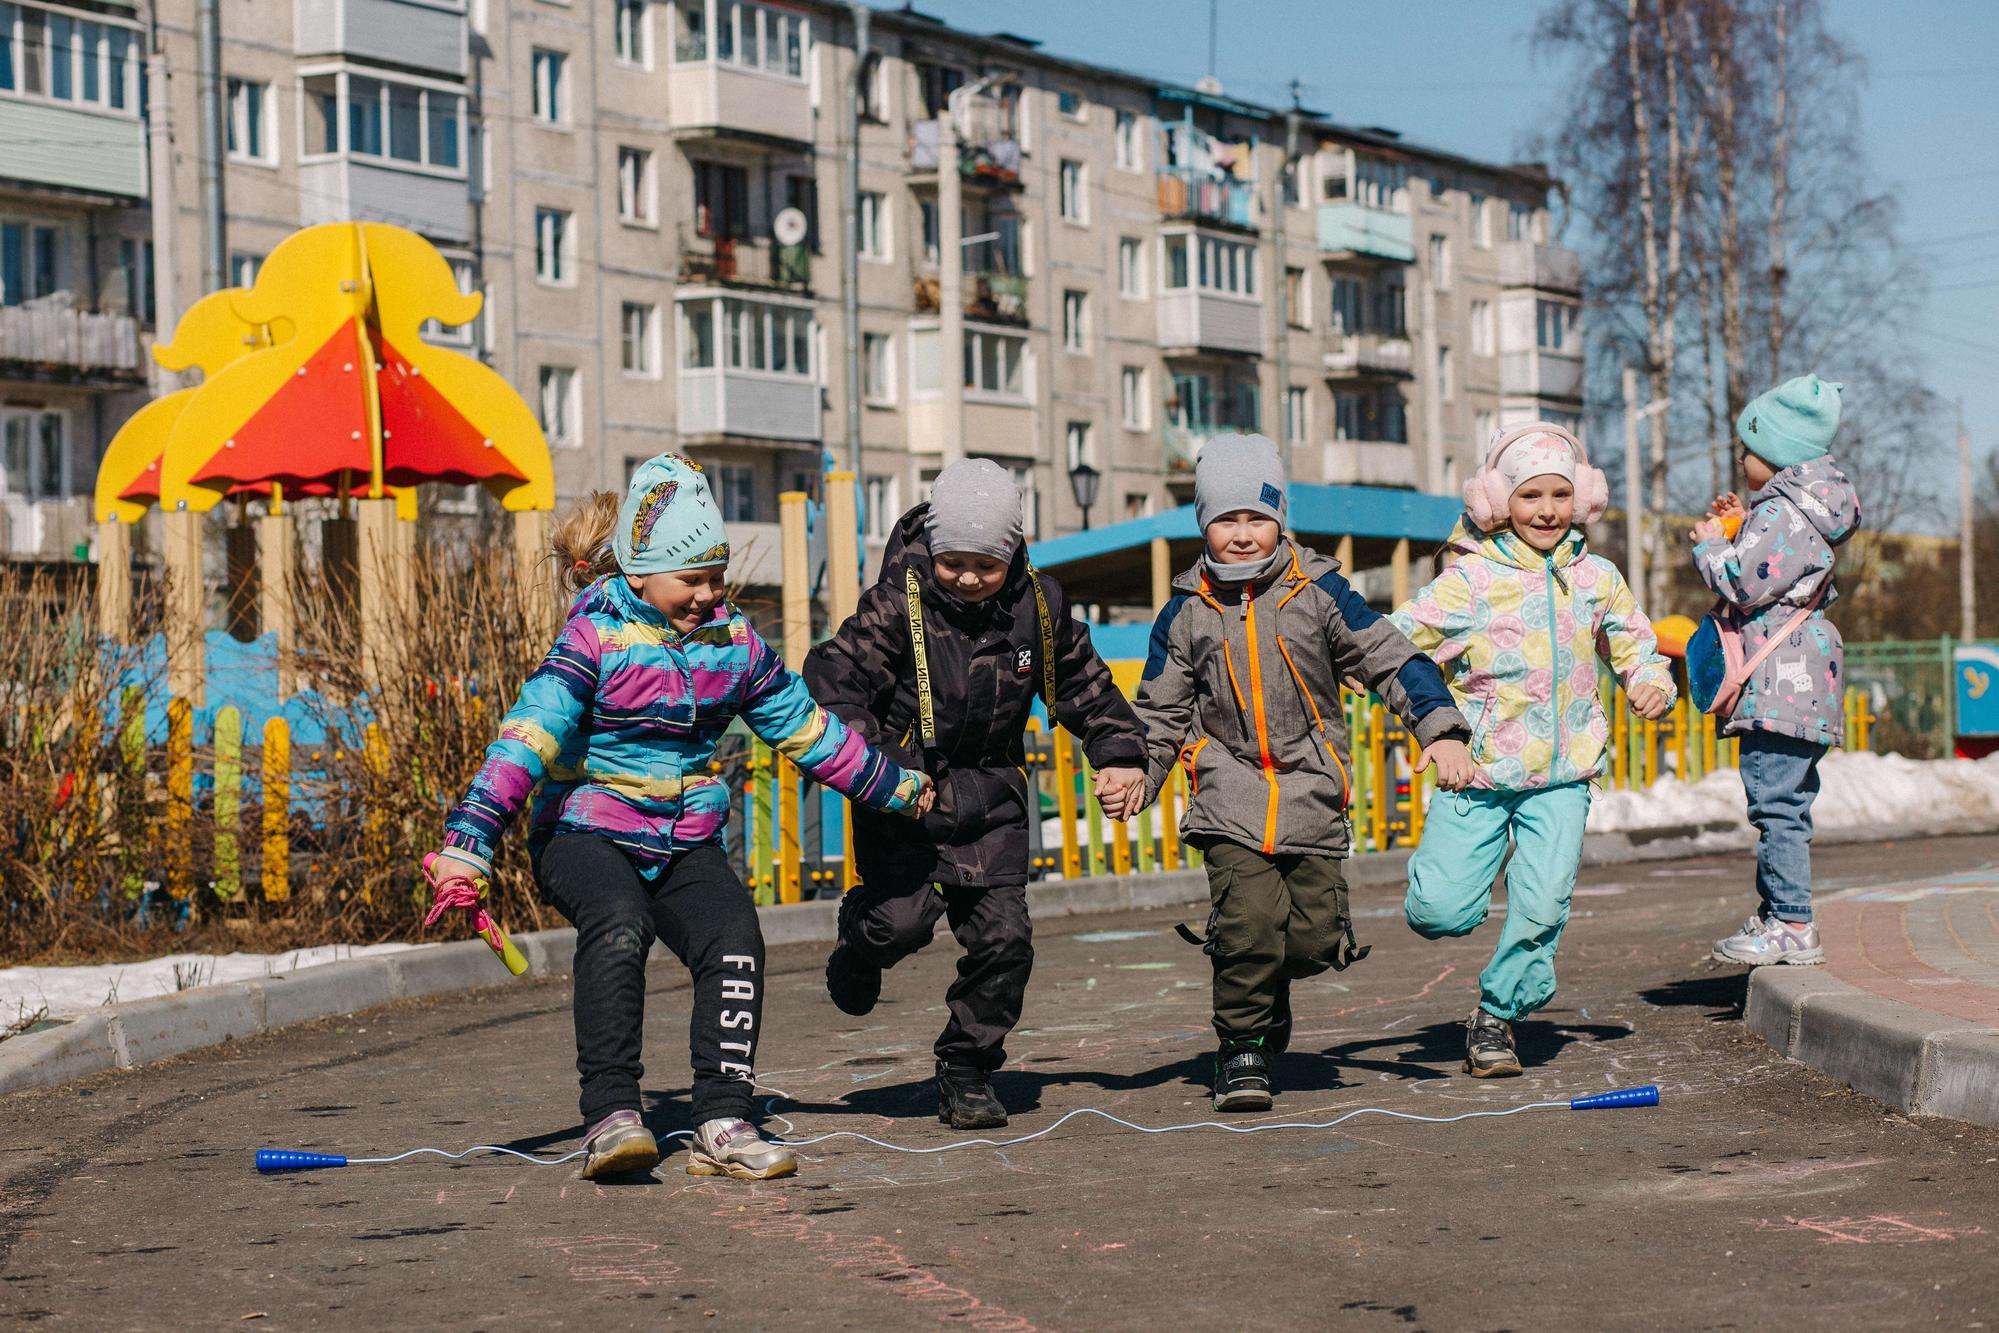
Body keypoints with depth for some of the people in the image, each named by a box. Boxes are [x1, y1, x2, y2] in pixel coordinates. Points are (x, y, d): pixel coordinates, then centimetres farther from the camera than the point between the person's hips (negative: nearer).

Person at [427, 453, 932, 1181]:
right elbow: (528, 736, -22)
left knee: (735, 940, -21)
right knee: (617, 924, -33)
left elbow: (806, 728, 17)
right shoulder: (595, 638, -11)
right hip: (585, 832, -4)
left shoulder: (734, 643, 5)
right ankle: (610, 1116, -34)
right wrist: (469, 840, -32)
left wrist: (900, 790, 22)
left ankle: (722, 1126, -17)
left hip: (685, 842, 5)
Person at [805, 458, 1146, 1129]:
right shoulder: (898, 603, -14)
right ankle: (859, 943, 22)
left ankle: (966, 1075, 11)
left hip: (989, 795, 3)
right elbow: (833, 678, -18)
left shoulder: (1038, 604, -2)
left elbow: (1085, 685, 13)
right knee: (904, 917, -17)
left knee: (1003, 935, -7)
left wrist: (1118, 754, 0)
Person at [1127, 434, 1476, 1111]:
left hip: (1311, 793, 1)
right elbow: (1160, 710, 14)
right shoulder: (1187, 612, 4)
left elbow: (1392, 661, 0)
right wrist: (1137, 776, -1)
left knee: (1317, 936, -3)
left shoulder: (1318, 593, 0)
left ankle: (1270, 979, 33)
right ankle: (1240, 1051, 2)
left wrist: (1440, 730, -12)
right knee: (1249, 920, -17)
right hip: (1230, 792, -1)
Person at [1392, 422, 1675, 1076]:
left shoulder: (1596, 578, 7)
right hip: (1476, 771, -2)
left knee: (1542, 910, -11)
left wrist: (1652, 683, -3)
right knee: (1440, 912, -11)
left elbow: (1637, 648, 19)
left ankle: (1497, 1015, 13)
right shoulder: (1469, 580, -5)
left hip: (1562, 776, 2)